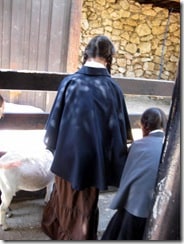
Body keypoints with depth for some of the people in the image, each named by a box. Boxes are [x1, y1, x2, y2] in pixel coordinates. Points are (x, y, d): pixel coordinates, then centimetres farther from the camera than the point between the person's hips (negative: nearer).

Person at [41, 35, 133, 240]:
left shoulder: (70, 82, -11)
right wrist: (116, 160, 7)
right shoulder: (113, 88, -11)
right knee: (85, 204, 17)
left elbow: (56, 117, -3)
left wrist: (51, 143, 14)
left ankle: (55, 230, 48)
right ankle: (79, 236, 34)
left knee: (64, 195, 25)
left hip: (68, 151, 1)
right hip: (94, 154, -1)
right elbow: (120, 128, -5)